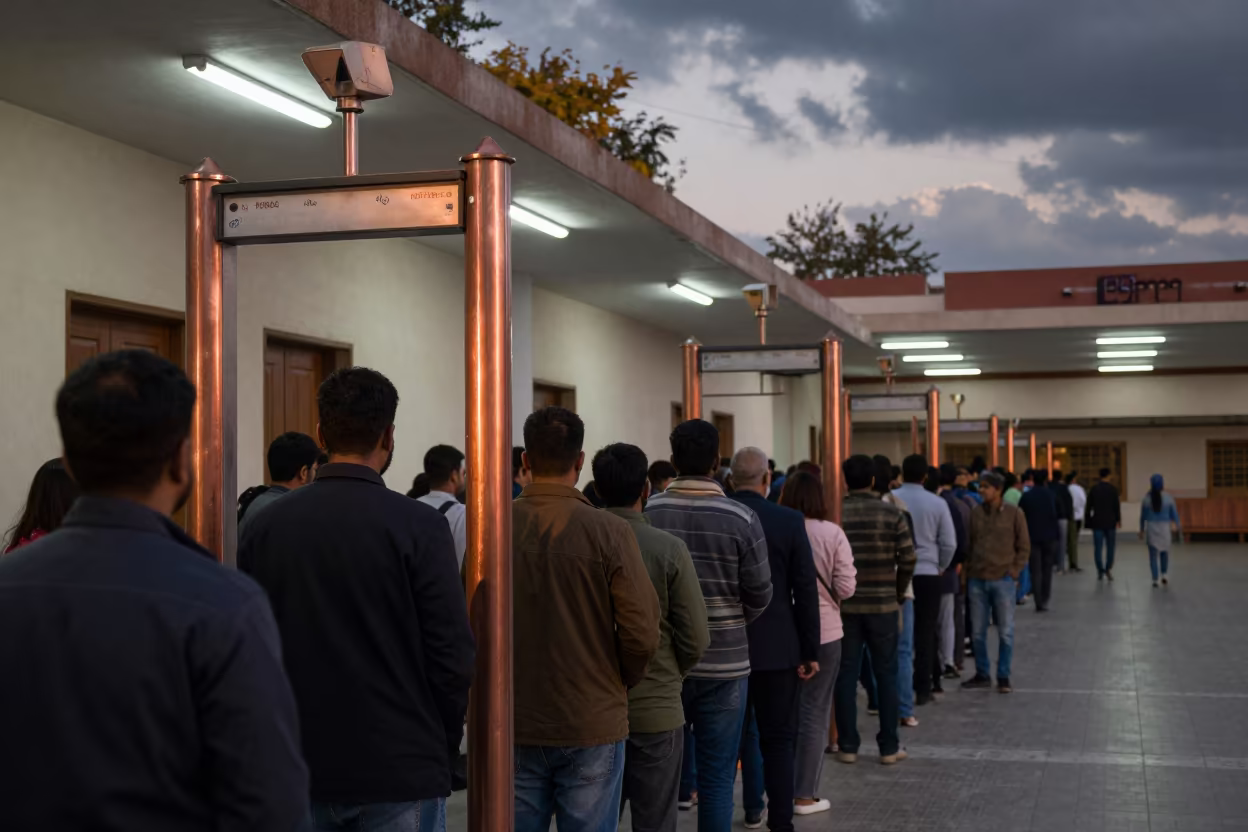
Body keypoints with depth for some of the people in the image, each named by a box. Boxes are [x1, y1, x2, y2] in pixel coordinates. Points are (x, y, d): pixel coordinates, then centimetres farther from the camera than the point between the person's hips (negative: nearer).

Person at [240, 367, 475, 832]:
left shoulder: (265, 526, 0)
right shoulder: (419, 527, -11)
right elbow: (453, 657, -11)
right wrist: (443, 749, 5)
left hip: (300, 772, 4)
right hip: (401, 776, -3)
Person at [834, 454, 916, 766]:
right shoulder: (891, 513, -5)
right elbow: (908, 559, -6)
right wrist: (898, 593, 9)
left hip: (843, 605, 1)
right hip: (882, 604, 0)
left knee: (845, 674, 7)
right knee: (886, 674, 8)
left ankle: (847, 746, 9)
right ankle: (889, 747, 12)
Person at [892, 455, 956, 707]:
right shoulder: (937, 503, -4)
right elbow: (949, 543, -1)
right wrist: (940, 567, 15)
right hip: (927, 574, 0)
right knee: (924, 633, 7)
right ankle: (922, 689, 9)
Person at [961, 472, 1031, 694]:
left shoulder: (1014, 513, -3)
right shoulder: (975, 514, 6)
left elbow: (1024, 547, 1)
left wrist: (1014, 572, -7)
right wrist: (969, 571, 4)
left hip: (1002, 580, -3)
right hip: (977, 580, 3)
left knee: (1005, 632, 2)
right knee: (977, 632, 8)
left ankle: (1004, 677, 11)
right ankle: (982, 674, 19)